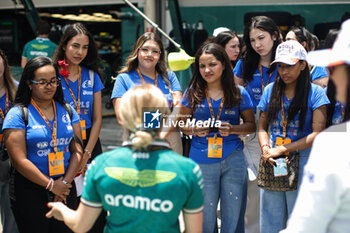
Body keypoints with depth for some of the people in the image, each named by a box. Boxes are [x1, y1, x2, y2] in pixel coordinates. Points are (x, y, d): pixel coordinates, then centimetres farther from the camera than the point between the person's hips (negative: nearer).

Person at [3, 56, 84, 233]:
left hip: (65, 187, 4)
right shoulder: (17, 114, -6)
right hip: (31, 190, -4)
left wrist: (65, 182, -8)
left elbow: (77, 151, 5)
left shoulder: (67, 111, 8)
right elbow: (19, 160, -12)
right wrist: (51, 185, -12)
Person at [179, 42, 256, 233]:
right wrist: (194, 130, -12)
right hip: (201, 162, 0)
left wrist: (232, 129, -12)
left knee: (233, 217, 7)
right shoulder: (193, 93, 2)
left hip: (233, 160, 0)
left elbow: (251, 125, 7)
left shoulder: (238, 93, 2)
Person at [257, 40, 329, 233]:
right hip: (272, 163, 3)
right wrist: (265, 149, -7)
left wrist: (282, 150, -12)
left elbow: (317, 133, -9)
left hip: (302, 161, -3)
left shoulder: (315, 92, -3)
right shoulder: (270, 90, 9)